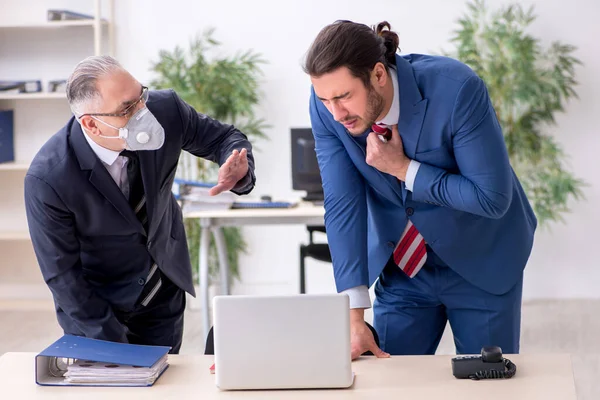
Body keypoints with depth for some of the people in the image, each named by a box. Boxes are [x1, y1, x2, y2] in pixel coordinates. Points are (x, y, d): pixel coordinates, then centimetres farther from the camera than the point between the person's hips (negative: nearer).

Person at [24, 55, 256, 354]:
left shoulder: (164, 109, -22)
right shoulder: (46, 179, -29)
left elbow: (223, 138, -3)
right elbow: (61, 274, -20)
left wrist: (238, 170, -27)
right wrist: (116, 346, -19)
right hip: (94, 306, -3)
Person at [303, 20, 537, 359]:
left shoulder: (457, 89, -30)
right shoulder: (327, 106, -18)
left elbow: (492, 197, -25)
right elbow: (342, 205, -17)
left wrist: (404, 169, -28)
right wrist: (354, 316, -22)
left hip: (481, 266, -3)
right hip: (401, 267, 3)